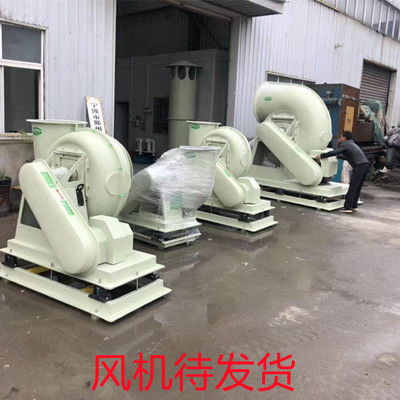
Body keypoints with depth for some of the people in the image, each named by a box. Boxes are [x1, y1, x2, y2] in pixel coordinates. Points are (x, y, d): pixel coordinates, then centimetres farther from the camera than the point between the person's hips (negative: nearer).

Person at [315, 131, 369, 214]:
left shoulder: (345, 144, 1)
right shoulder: (352, 144, 29)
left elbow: (334, 152, -9)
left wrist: (321, 156, -1)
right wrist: (338, 156, 49)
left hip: (360, 166, -9)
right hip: (366, 164, 9)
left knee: (352, 187, -9)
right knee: (357, 187, 13)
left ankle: (348, 207, -11)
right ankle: (353, 206, 17)